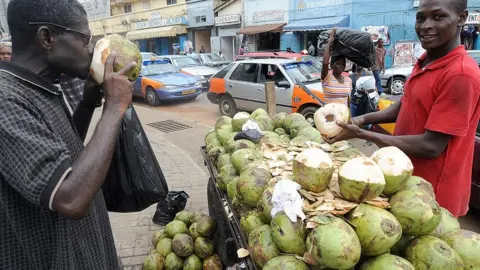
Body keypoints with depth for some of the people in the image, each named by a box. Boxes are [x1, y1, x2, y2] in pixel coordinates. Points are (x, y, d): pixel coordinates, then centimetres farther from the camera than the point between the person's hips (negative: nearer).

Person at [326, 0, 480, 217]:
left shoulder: (461, 74, -26)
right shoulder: (423, 62, 2)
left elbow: (431, 146, -26)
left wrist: (360, 134, -24)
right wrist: (365, 119, -3)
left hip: (432, 194, -8)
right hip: (406, 178, 8)